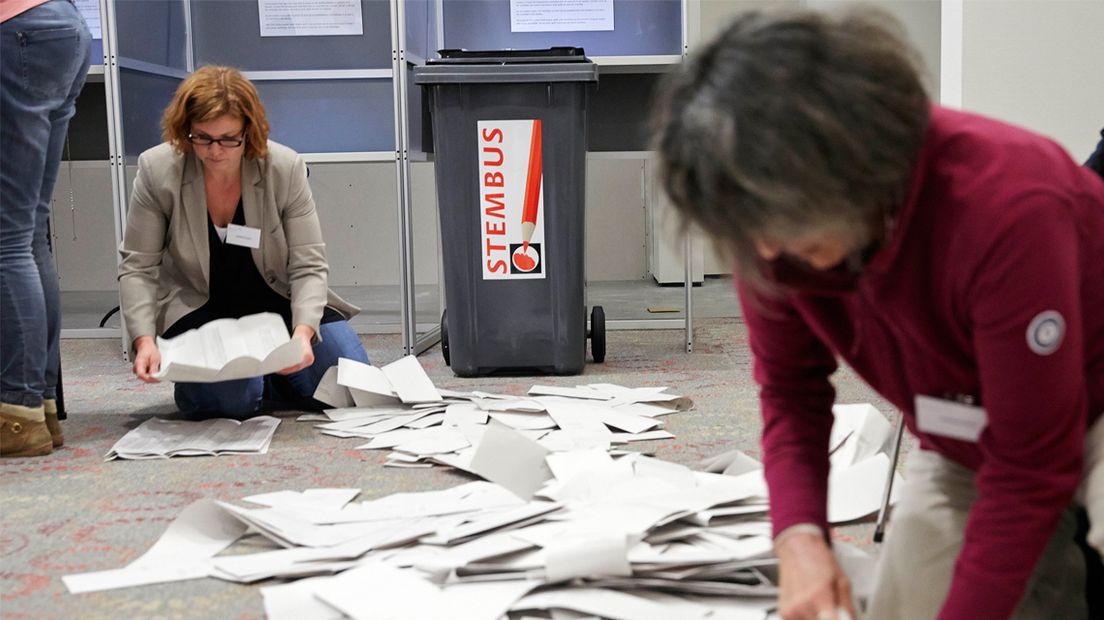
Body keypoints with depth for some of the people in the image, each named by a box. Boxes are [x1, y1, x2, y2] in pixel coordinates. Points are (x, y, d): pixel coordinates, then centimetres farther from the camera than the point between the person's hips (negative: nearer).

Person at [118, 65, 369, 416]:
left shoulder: (285, 168, -15)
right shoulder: (156, 170, -14)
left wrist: (303, 332, -33)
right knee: (234, 399, -29)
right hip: (199, 310, -1)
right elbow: (137, 268, -11)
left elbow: (308, 267, -16)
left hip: (281, 303, 2)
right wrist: (143, 340, -26)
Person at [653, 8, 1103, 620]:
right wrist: (798, 535, -21)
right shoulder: (776, 220, -22)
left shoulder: (1005, 210, -38)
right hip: (965, 443, 5)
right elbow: (789, 385, -7)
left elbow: (1029, 468, -30)